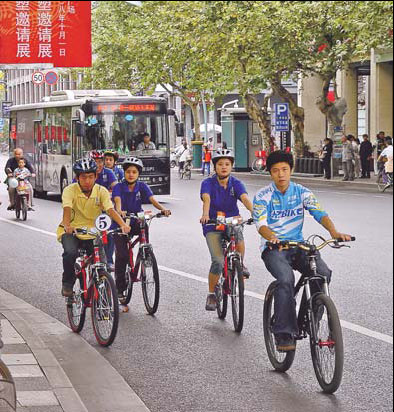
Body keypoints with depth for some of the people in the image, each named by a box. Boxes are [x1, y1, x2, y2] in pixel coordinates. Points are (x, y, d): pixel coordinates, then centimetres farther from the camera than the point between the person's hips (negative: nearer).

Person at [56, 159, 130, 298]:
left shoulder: (101, 191, -7)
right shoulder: (70, 190, -13)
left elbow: (111, 210, -21)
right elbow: (67, 209, -29)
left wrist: (123, 224, -40)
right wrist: (67, 225, -51)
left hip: (91, 233, 2)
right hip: (71, 231, -2)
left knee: (101, 263, -12)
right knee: (70, 252, -32)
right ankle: (67, 284, -9)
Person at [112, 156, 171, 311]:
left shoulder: (142, 187, 0)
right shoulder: (119, 187, -7)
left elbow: (152, 199, -14)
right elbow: (117, 201, -25)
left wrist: (162, 209, -34)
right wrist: (119, 212, -48)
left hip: (136, 222, 2)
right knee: (122, 255, -9)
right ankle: (119, 291, -2)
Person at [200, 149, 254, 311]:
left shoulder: (236, 184, -3)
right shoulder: (208, 183, -8)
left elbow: (245, 198, -20)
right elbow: (206, 199, -27)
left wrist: (254, 212, -41)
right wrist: (205, 215, -48)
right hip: (213, 226, -1)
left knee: (238, 237, -35)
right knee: (218, 261, -17)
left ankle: (240, 265, -4)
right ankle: (211, 295, 2)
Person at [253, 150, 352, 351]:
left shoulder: (302, 192, 4)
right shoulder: (262, 196, -3)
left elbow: (320, 214, -9)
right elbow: (261, 224, -16)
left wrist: (333, 232, -29)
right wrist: (272, 237, -40)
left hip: (298, 246, 3)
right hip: (273, 249, -3)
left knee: (323, 273, -24)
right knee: (286, 279, -32)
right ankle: (284, 334, -27)